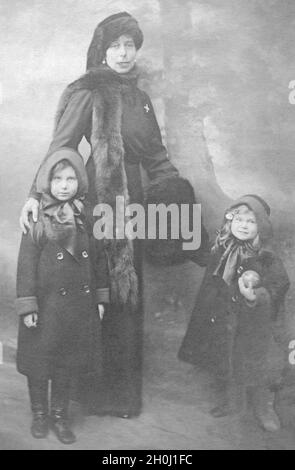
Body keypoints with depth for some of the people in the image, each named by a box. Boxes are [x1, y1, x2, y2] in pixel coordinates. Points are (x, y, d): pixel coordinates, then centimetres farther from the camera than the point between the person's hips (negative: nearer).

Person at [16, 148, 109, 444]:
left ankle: (60, 416, 31)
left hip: (79, 305, 3)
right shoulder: (37, 222, -9)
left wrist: (100, 297, 8)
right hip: (45, 305, -3)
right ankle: (39, 414, 31)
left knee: (67, 364, 14)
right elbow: (26, 265, -9)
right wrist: (27, 306, -11)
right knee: (38, 363, 10)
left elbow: (98, 259, 8)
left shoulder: (86, 217, 2)